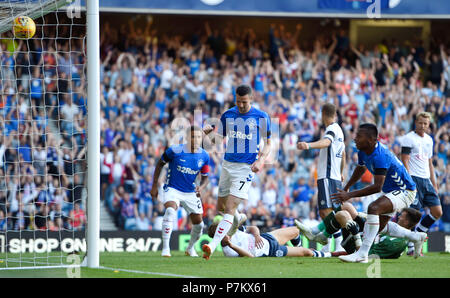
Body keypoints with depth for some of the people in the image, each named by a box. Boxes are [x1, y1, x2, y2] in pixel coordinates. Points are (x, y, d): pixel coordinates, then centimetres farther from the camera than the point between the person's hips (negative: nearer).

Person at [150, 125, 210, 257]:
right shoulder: (175, 150, -15)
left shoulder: (204, 156, -5)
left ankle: (190, 248, 34)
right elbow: (160, 164, 0)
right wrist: (154, 185, 0)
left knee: (198, 224, 5)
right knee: (170, 210, -33)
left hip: (191, 192, 4)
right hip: (172, 189, -4)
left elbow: (205, 177, 7)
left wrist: (201, 187, -16)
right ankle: (165, 247, -28)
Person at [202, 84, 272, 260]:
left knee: (230, 208, -16)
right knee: (221, 207, 14)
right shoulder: (227, 116, 6)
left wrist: (260, 160, -13)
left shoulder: (261, 117, -3)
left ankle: (212, 246, -25)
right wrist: (209, 133, -10)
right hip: (228, 164, 5)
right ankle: (238, 219, 49)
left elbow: (268, 144, 5)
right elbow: (218, 140, 12)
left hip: (247, 167, -5)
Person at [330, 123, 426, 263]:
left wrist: (350, 195, -39)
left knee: (373, 208, -34)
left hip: (405, 192, -10)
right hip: (391, 191, 10)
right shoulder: (363, 152, -3)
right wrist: (345, 188, 26)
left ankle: (362, 254, -39)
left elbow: (377, 187, -37)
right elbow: (360, 169, 21)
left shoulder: (379, 156, -32)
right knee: (378, 228, 18)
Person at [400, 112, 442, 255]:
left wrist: (434, 184, 19)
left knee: (437, 212, 2)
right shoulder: (408, 138, -4)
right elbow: (405, 161, -10)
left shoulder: (429, 140, 18)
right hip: (414, 179, -7)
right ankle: (411, 246, -4)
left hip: (426, 180, 7)